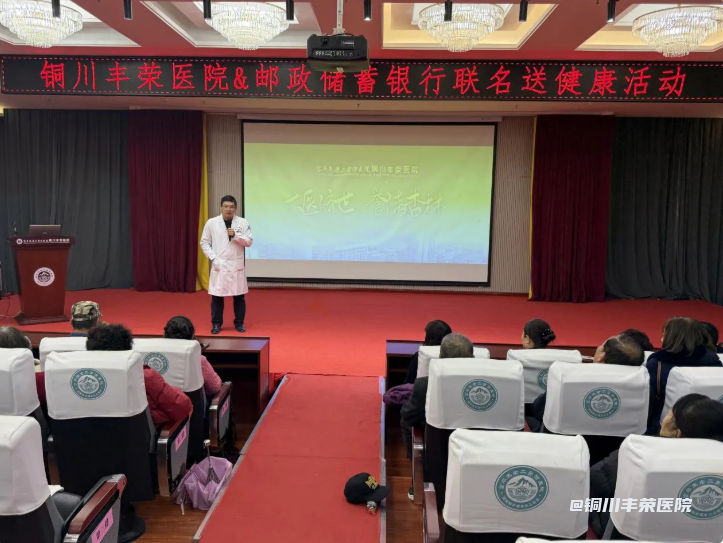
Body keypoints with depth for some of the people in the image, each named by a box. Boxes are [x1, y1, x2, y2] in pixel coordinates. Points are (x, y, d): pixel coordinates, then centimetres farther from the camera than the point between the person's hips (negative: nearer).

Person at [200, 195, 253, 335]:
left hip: (236, 264, 1)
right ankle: (216, 324, 16)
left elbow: (249, 241, -3)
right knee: (217, 296, 3)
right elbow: (204, 242, 3)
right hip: (219, 264, 0)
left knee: (239, 296, 6)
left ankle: (239, 323, 20)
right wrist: (213, 258, -6)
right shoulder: (211, 222, 0)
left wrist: (235, 235, -18)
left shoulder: (243, 222, 1)